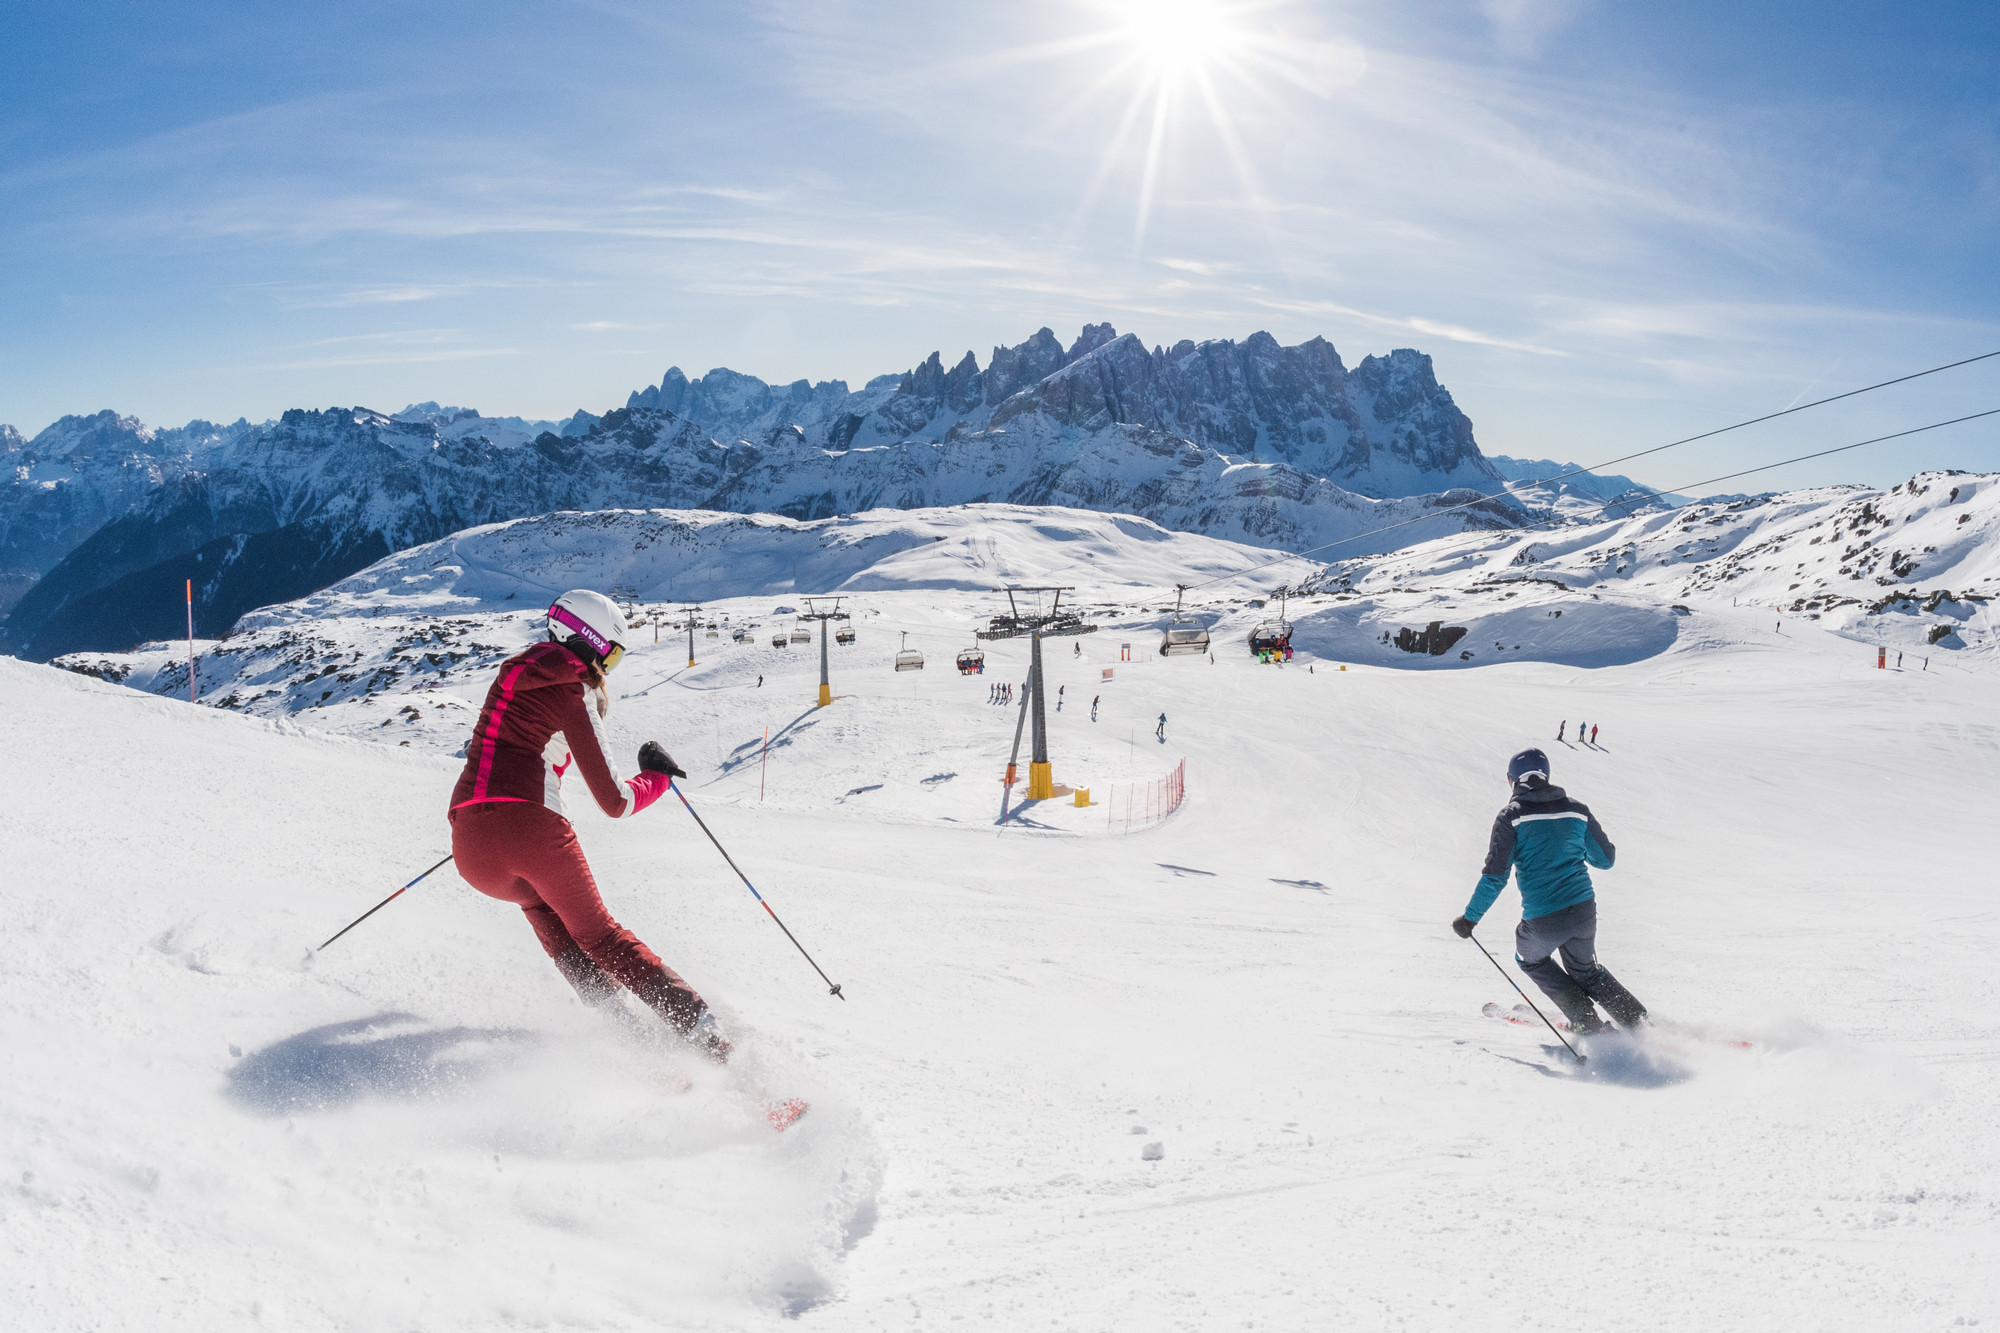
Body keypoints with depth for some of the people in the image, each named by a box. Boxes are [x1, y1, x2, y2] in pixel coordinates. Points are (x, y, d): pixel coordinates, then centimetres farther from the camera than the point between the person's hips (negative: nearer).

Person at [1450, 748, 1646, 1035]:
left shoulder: (1512, 817, -8)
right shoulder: (1577, 810, 4)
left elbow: (1495, 876, -13)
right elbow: (1606, 859, 12)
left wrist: (1470, 917, -2)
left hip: (1543, 921, -4)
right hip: (1584, 911, 4)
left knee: (1530, 958, 29)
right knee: (1585, 970, 31)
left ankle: (1588, 1024, 22)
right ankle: (1638, 1023, 23)